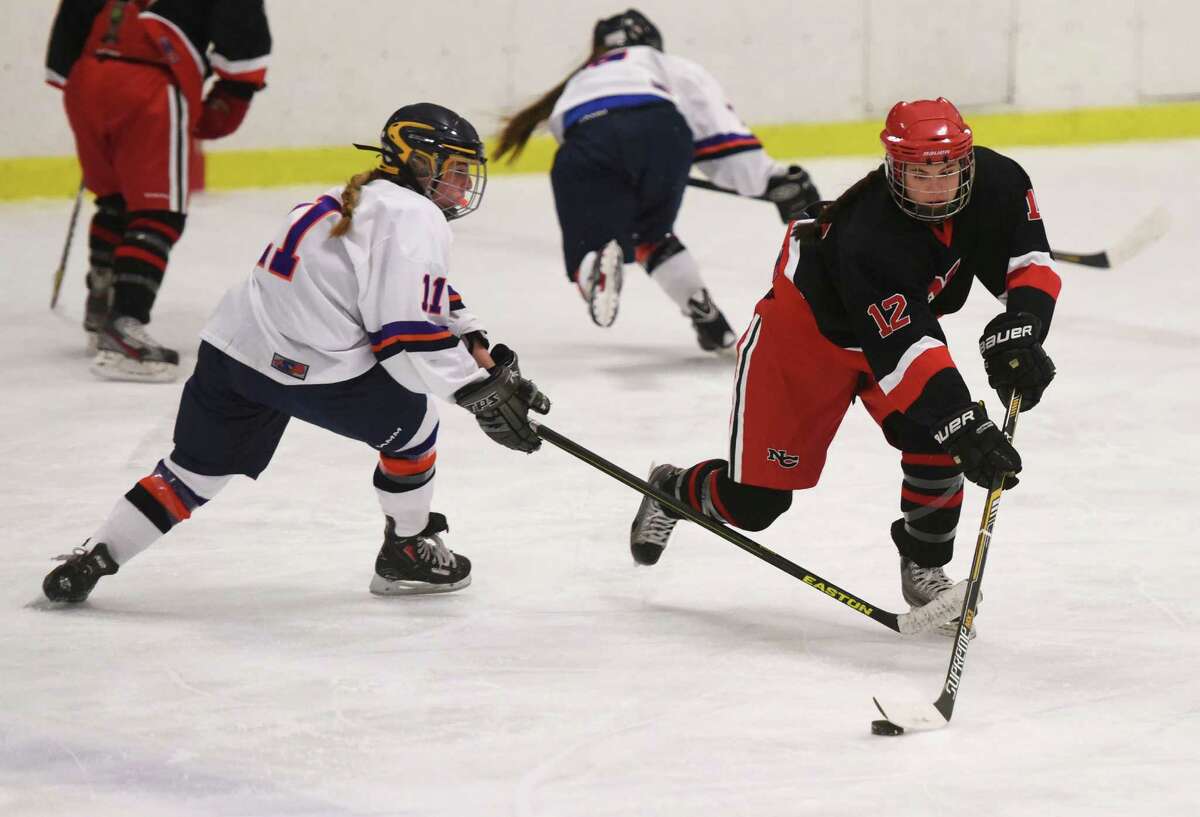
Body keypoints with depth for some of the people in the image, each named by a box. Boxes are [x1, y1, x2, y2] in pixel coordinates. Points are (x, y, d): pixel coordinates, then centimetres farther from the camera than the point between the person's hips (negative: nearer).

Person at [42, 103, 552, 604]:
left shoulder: (365, 200, 24)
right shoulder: (414, 219, -8)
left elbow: (431, 300, 30)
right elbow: (410, 337, -16)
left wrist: (482, 357, 21)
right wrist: (480, 392, -10)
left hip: (232, 348, 8)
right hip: (305, 370, -8)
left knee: (195, 470, 18)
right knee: (410, 420, 13)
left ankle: (93, 558, 13)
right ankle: (407, 553, 24)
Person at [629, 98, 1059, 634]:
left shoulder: (996, 185, -23)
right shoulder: (868, 238, -42)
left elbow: (1030, 263, -14)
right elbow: (901, 352, -47)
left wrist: (1020, 329, -34)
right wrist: (965, 427, -55)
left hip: (909, 319, 5)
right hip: (806, 330, -5)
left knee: (934, 442, -20)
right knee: (753, 501, -1)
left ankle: (924, 568, 5)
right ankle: (671, 490, 34)